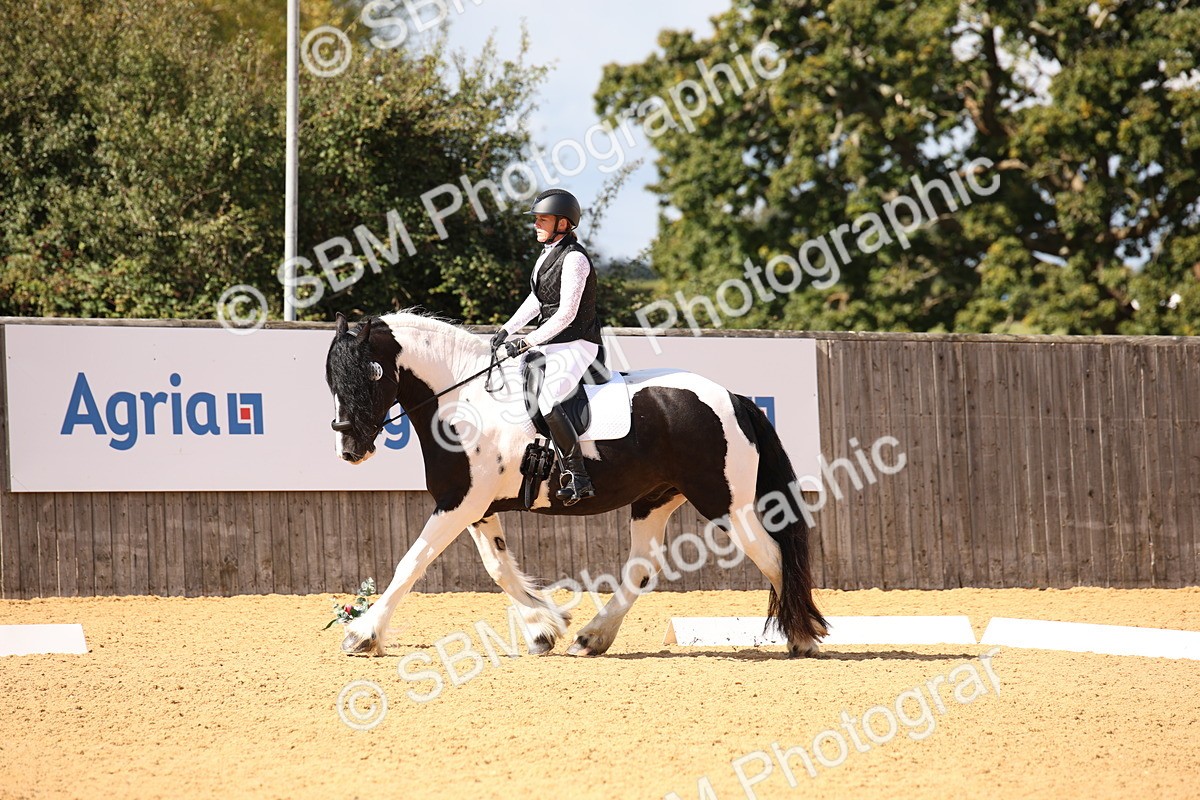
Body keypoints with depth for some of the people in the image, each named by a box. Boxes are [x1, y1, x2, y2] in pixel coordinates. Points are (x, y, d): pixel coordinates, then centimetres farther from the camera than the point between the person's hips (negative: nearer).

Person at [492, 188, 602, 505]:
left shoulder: (574, 258, -16)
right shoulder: (548, 253, 13)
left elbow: (566, 313, -21)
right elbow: (535, 300, 22)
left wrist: (527, 342, -21)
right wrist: (508, 330, 11)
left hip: (576, 345, -10)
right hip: (551, 343, 10)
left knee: (544, 399, -29)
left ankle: (578, 478, -29)